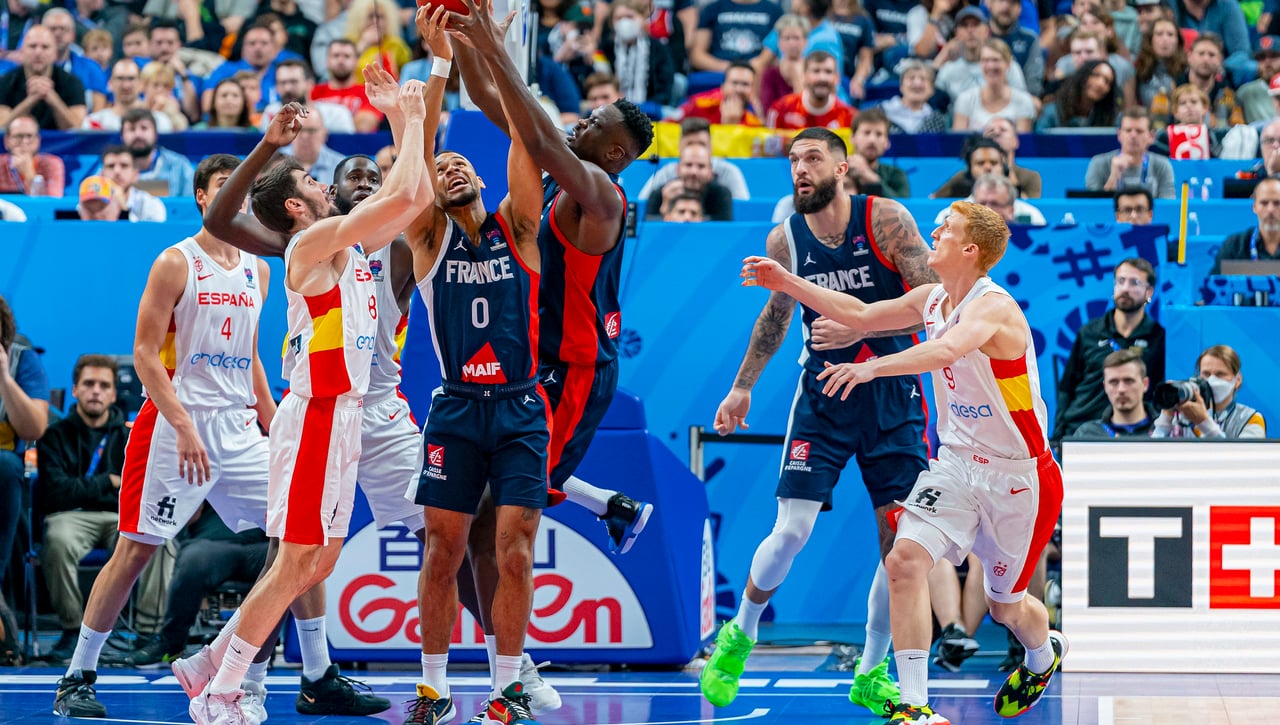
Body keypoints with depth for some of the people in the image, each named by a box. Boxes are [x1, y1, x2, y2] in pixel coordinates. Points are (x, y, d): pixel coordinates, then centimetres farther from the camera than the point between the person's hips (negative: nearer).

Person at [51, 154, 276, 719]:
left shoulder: (257, 270, 14)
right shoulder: (176, 263, -6)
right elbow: (145, 353, -11)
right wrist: (184, 426, -20)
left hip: (240, 429, 6)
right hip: (178, 425, -6)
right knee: (136, 549, -5)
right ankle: (77, 677, 3)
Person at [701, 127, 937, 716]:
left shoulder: (885, 220, -10)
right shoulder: (784, 240, 0)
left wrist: (862, 326, -24)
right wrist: (743, 385, 19)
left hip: (892, 393, -1)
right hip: (823, 394, 1)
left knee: (899, 540, -3)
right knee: (791, 531, -10)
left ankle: (872, 673, 12)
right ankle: (740, 632, 17)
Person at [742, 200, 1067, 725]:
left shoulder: (993, 307, -23)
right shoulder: (932, 299, 3)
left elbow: (947, 350, -43)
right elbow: (862, 316, 15)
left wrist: (873, 367, -57)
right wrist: (788, 284, 7)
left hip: (1017, 475, -6)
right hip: (956, 461, 6)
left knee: (1005, 605, 10)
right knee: (905, 560, -18)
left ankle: (1044, 651, 48)